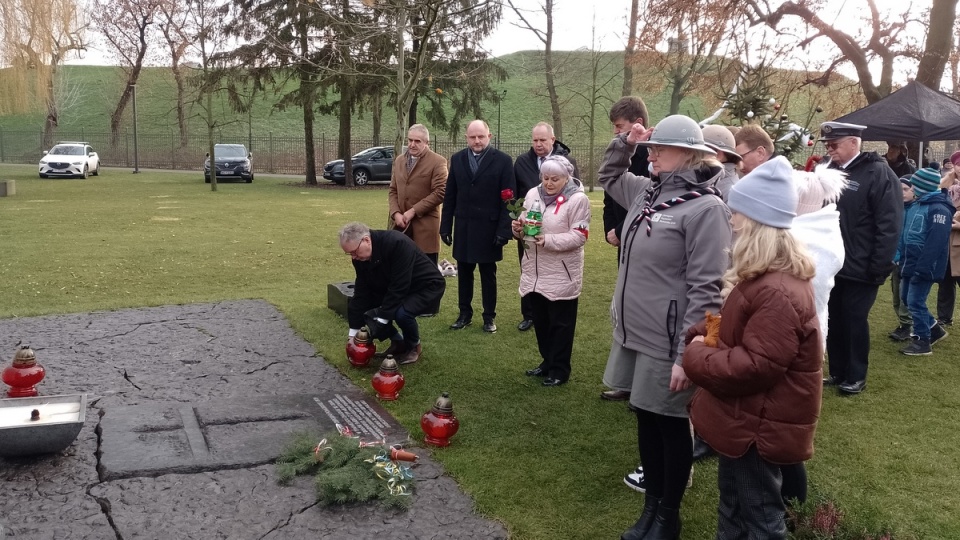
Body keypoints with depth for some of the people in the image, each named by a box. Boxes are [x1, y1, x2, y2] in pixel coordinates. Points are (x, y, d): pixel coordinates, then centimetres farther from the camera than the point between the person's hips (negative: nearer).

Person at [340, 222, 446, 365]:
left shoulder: (397, 243, -34)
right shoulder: (360, 255, -11)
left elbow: (399, 287, -35)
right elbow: (361, 291, -8)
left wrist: (382, 318, -32)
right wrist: (354, 331, -10)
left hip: (427, 285, -7)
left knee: (402, 312, -35)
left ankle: (414, 346, -2)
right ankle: (398, 342, 11)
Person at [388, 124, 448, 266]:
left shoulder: (437, 162, -6)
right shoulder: (399, 160, 15)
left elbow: (439, 193, -13)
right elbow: (393, 190, 15)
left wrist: (413, 211, -15)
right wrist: (395, 213, -3)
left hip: (425, 225, -5)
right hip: (402, 224, 6)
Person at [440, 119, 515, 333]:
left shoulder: (503, 160, -6)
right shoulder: (457, 159, 5)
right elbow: (450, 196, 6)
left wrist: (504, 230, -12)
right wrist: (446, 226, 3)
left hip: (489, 229, -3)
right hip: (463, 228, 3)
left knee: (488, 275, 9)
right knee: (464, 273, 11)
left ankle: (489, 317, 19)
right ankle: (465, 314, 24)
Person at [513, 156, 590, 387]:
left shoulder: (577, 199, -11)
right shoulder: (533, 194, 7)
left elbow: (579, 237, -17)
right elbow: (525, 228, 14)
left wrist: (548, 240, -27)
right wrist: (519, 229, -10)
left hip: (561, 275, -6)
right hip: (534, 271, 6)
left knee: (560, 323, 5)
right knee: (540, 321, 16)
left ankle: (560, 369, 16)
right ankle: (548, 362, 32)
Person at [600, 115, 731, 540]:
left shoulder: (705, 207, -18)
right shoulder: (647, 191, 7)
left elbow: (705, 289, -20)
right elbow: (608, 176, 29)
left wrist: (686, 355, -22)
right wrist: (625, 143, 9)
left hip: (668, 344, -8)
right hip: (636, 335, 8)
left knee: (671, 427, 8)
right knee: (645, 420, 18)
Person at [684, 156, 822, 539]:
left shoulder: (779, 293, -29)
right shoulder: (762, 276, 7)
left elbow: (756, 367, -31)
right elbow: (737, 329, 18)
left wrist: (696, 359, -18)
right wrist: (701, 335, -1)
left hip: (759, 428, -10)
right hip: (744, 419, 11)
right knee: (733, 506, 25)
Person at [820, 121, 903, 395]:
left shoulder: (878, 173, -11)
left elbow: (889, 226, -15)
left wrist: (878, 268, -17)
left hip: (860, 268, -6)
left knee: (855, 320, 3)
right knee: (834, 320, 12)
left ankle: (856, 377, 17)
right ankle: (837, 372, 25)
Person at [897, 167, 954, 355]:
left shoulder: (939, 209, -17)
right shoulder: (916, 205, 12)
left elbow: (935, 243, -24)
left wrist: (921, 269, -25)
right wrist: (903, 260, 12)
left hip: (924, 267, -9)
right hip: (910, 264, 9)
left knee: (915, 301, -4)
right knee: (906, 298, 16)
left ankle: (922, 341, 10)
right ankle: (934, 329, 33)